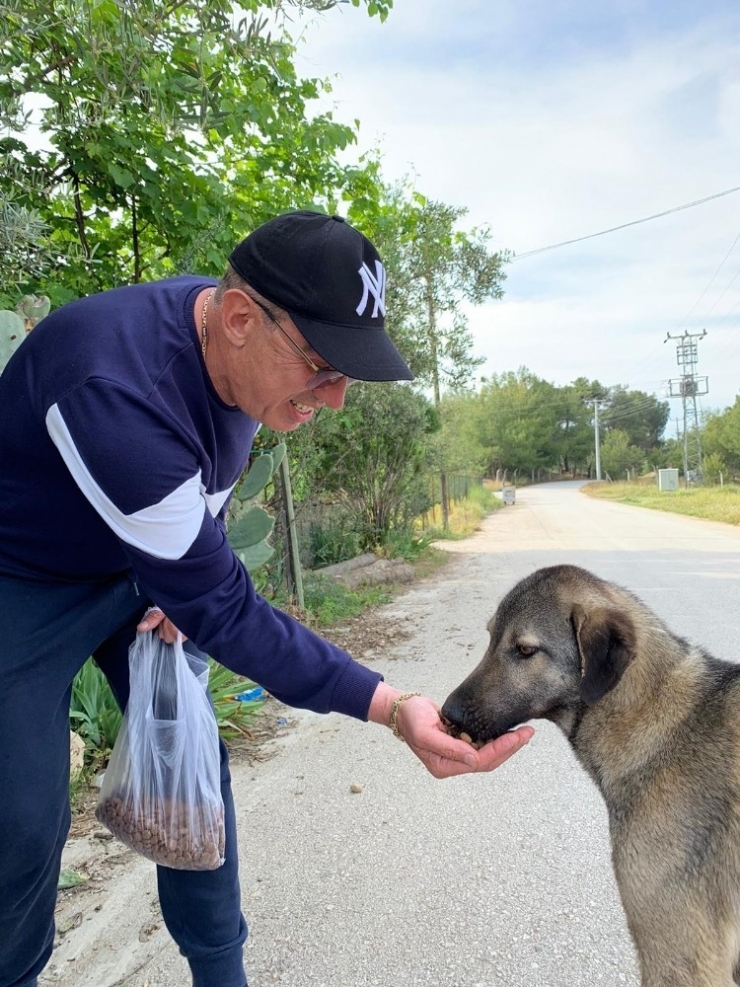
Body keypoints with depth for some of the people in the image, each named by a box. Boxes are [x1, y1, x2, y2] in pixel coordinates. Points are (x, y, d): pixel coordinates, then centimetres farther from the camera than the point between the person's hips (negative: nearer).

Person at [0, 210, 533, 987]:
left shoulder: (243, 354, -14)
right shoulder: (118, 390, -39)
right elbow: (221, 612, -34)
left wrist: (181, 585, -8)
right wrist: (390, 709, -37)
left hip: (137, 569, 6)